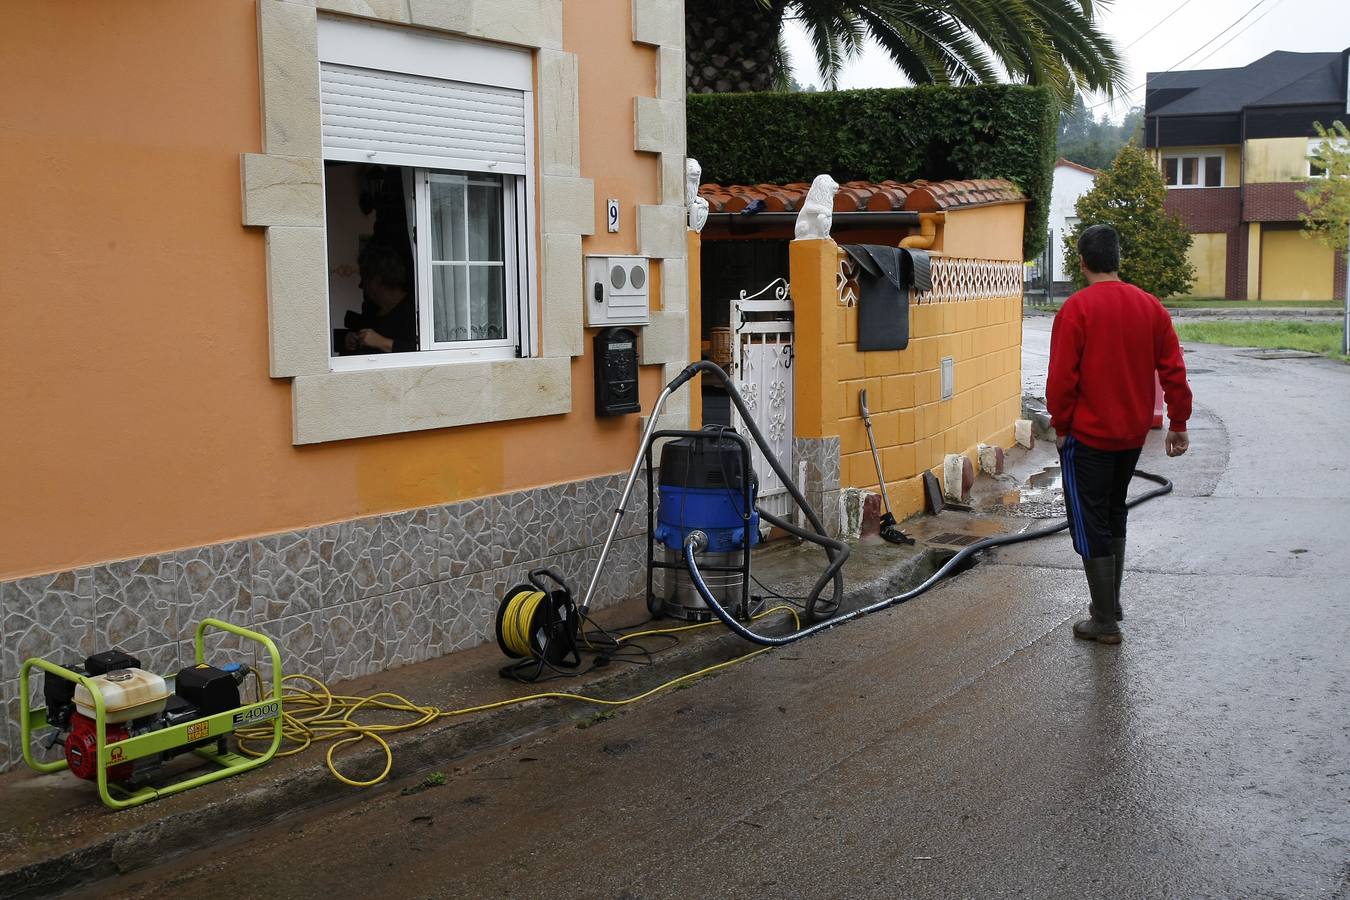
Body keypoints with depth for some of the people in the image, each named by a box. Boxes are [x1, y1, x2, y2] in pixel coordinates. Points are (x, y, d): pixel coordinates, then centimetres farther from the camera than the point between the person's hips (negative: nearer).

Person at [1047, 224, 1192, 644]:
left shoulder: (1076, 308, -14)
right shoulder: (1150, 306, 3)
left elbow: (1062, 377, -16)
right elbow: (1173, 370, 3)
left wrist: (1061, 426, -4)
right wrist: (1178, 424, 10)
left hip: (1088, 436, -6)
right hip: (1133, 435, 6)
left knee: (1090, 526, 2)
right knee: (1114, 514, 23)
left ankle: (1105, 623, 6)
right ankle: (1111, 603, 32)